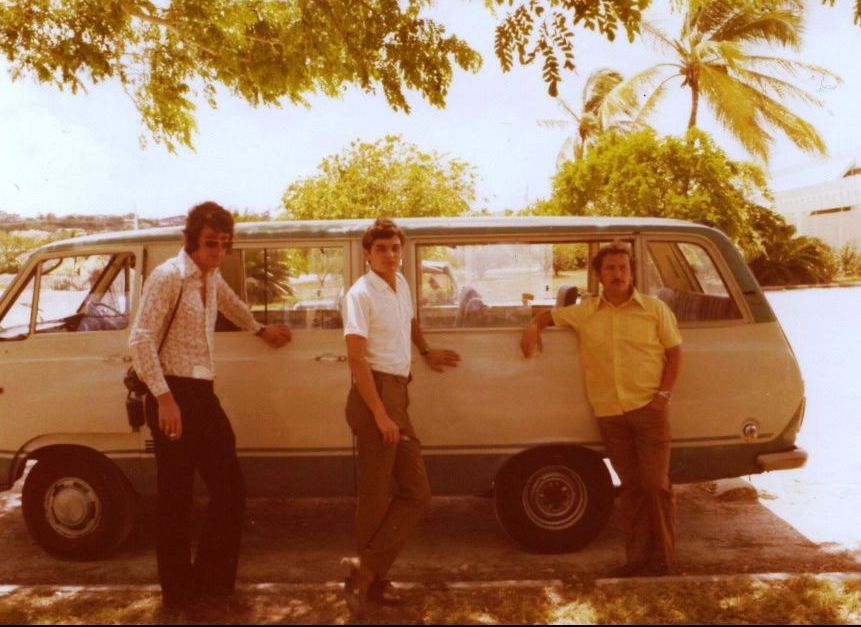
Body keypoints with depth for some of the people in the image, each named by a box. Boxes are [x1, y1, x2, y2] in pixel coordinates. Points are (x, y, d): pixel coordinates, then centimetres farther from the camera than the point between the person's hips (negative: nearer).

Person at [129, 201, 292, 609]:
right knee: (176, 495, 2)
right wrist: (164, 398, -22)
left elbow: (231, 303, 36)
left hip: (204, 394, 8)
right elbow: (141, 339, -18)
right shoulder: (169, 276, -12)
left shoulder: (211, 278, 12)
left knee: (230, 488, 9)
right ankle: (178, 590, 17)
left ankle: (212, 579, 23)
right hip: (173, 396, -8)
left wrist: (261, 330, 47)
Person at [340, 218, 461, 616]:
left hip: (399, 394, 9)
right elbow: (357, 359, -20)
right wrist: (379, 414, -24)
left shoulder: (401, 284, 11)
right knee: (376, 495, -3)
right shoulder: (361, 294, -13)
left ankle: (367, 570, 12)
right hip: (375, 394, -9)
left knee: (416, 492, 8)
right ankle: (370, 577, 9)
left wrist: (426, 352, 39)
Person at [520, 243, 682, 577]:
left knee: (656, 484, -2)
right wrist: (533, 326, -2)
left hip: (649, 409, -2)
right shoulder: (584, 312, 8)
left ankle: (662, 558, 9)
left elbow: (675, 353, 3)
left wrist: (664, 394, -7)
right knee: (631, 487, 9)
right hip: (609, 413, 3)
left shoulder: (654, 309, 2)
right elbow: (550, 314, 21)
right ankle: (637, 557, 17)